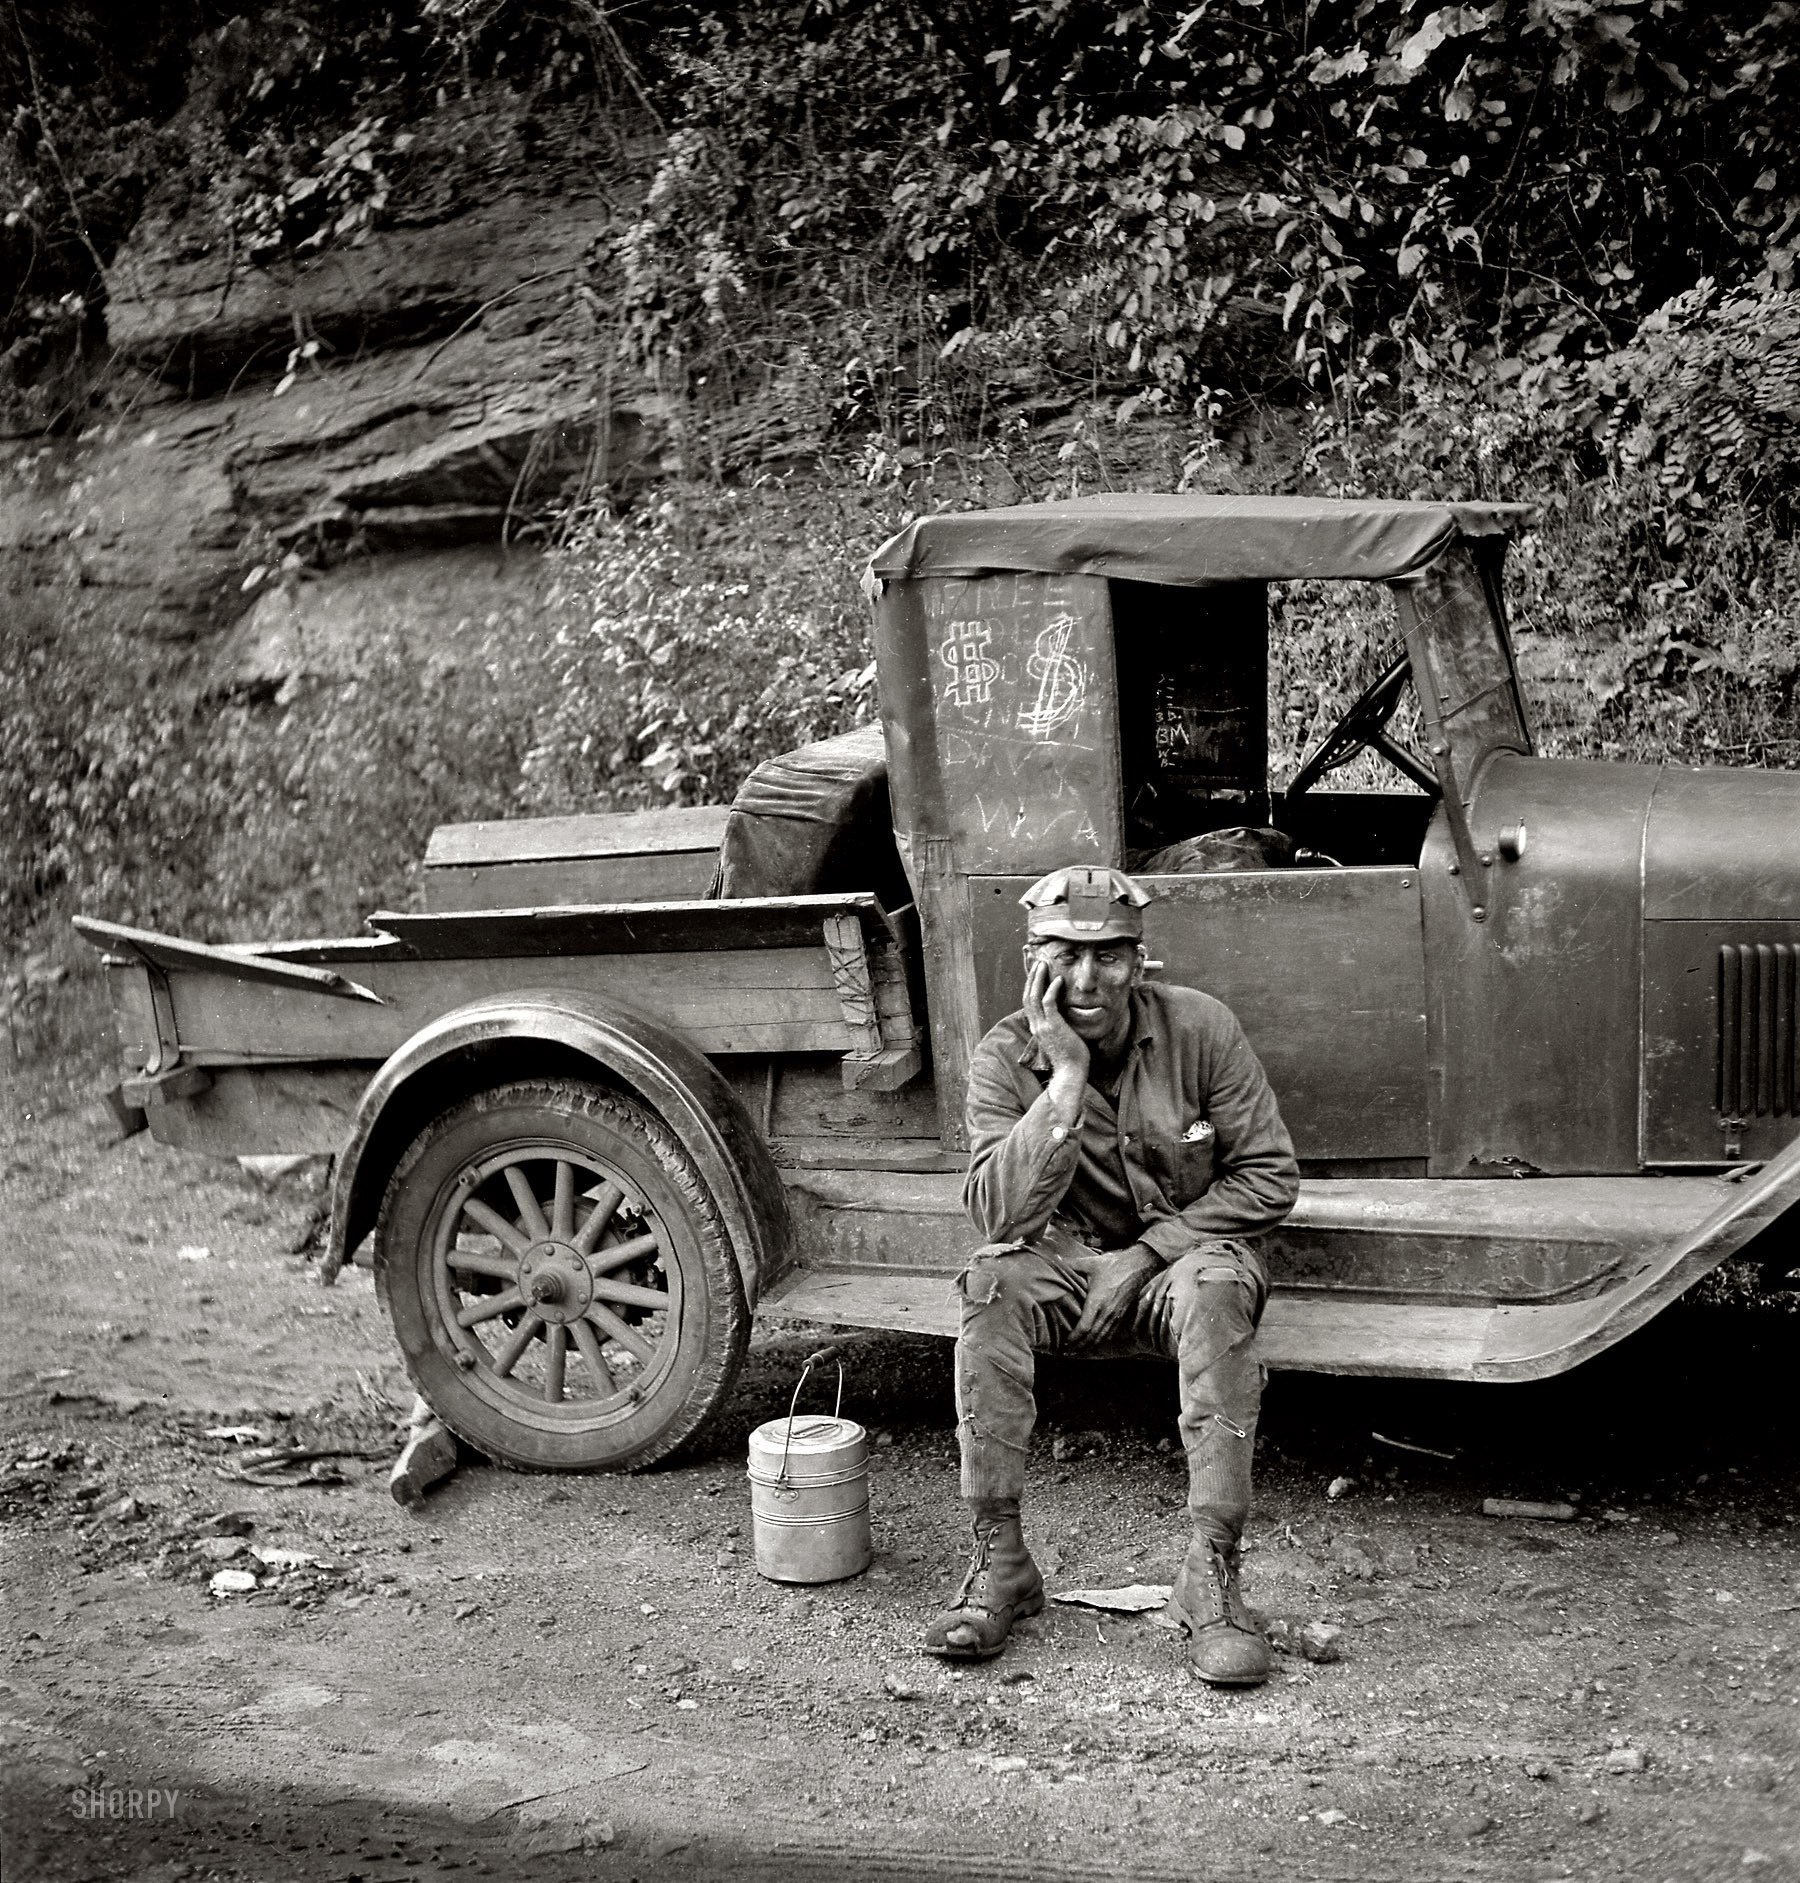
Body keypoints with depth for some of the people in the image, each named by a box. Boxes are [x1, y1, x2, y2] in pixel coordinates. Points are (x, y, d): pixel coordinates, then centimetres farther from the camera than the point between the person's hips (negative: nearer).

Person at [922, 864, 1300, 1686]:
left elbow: (1270, 1178, -8)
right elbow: (1000, 1216, -23)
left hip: (1179, 1256, -1)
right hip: (1067, 1265, 1)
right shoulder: (1006, 1057, -10)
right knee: (992, 1281, -31)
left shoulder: (1199, 1027, -11)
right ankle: (999, 1564, -23)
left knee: (1215, 1286, -35)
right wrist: (1066, 1077, -29)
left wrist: (1150, 1248, -17)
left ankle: (1212, 1576, -31)